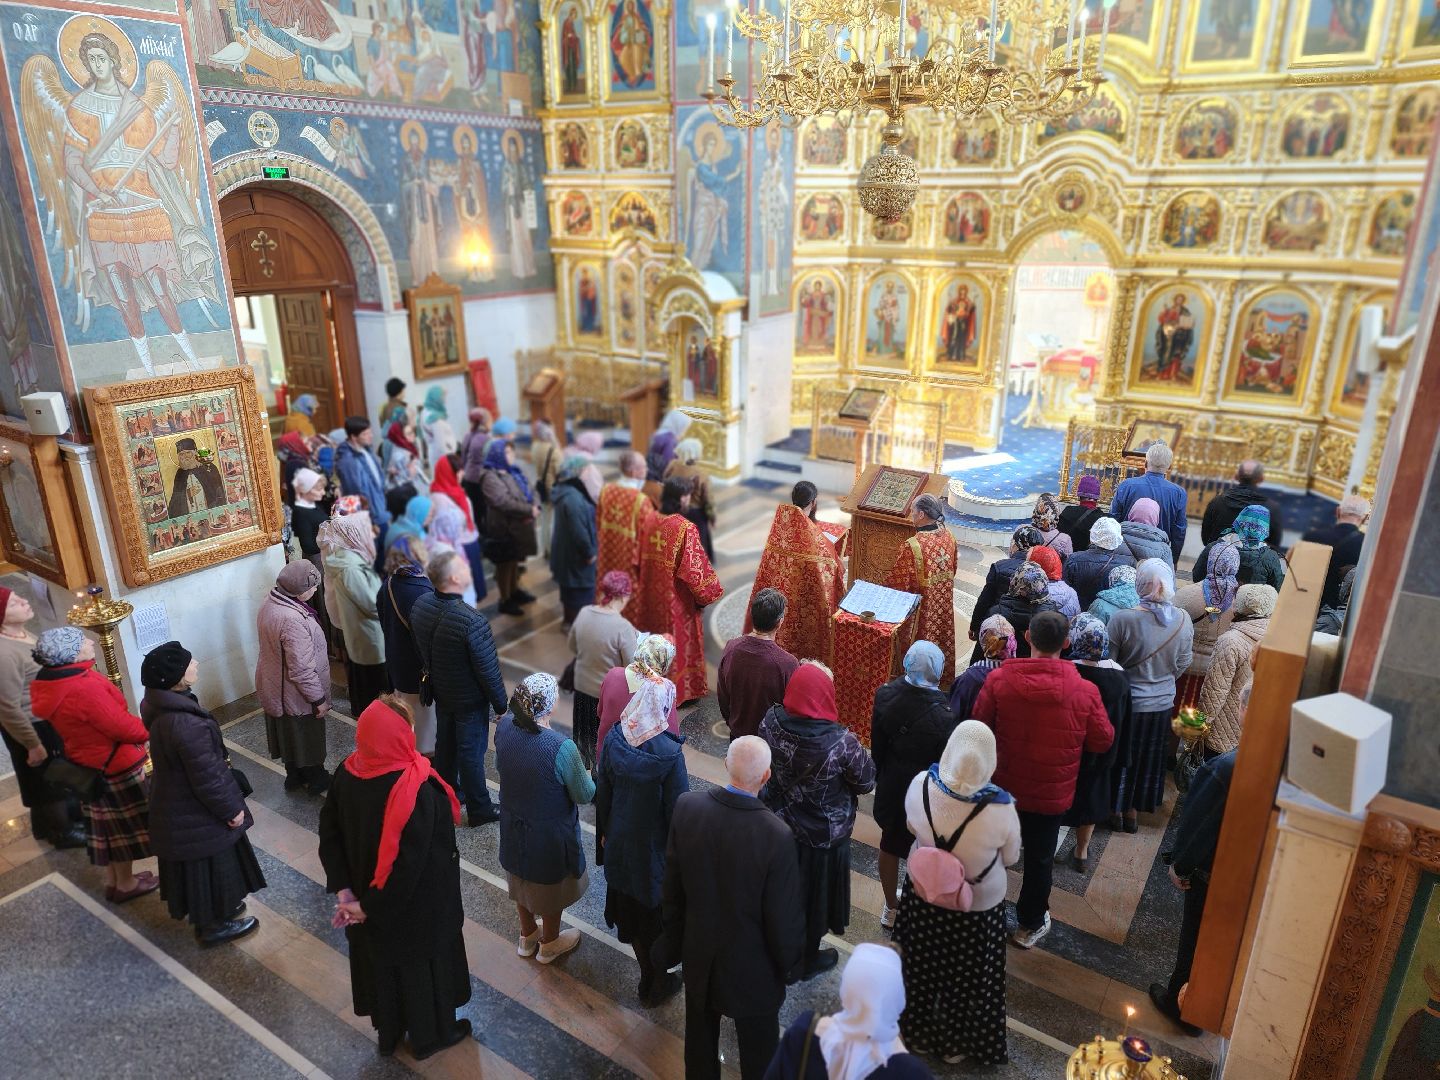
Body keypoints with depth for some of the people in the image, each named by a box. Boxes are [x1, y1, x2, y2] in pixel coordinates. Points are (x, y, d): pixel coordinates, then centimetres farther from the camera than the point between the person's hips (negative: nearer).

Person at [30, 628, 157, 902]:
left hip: (89, 765, 9)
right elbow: (126, 729, -27)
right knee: (123, 827, 11)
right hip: (116, 768, -9)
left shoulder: (49, 684, -3)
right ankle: (126, 884, 27)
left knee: (108, 825, 23)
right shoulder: (84, 689, -33)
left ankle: (113, 880, 37)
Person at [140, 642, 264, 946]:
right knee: (210, 865, 15)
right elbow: (206, 778, -27)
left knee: (193, 865, 28)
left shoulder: (158, 705, -8)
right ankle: (214, 925, 36)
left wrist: (219, 762, 20)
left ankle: (218, 908, 49)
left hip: (174, 803, 9)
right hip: (195, 813, -9)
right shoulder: (186, 724, -38)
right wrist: (231, 809, -14)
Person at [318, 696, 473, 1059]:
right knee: (421, 963, 20)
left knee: (380, 959, 28)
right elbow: (408, 862, -32)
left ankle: (388, 1032, 51)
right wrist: (369, 906, -18)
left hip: (368, 895, 6)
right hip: (416, 905, -6)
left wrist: (344, 891, -6)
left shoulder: (348, 773, -15)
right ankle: (430, 1036, 44)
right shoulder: (416, 790, -35)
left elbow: (329, 832, -8)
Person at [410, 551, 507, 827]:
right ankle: (479, 810, 30)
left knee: (445, 744, 26)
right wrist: (501, 705, -10)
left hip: (440, 691, 7)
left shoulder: (420, 605, -14)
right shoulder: (472, 622, -36)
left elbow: (420, 648, 4)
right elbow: (489, 670, -25)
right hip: (469, 699, -7)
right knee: (471, 753, 11)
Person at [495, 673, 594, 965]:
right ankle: (549, 944, 46)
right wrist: (590, 779, 1)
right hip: (549, 832, -5)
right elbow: (584, 795, -21)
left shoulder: (504, 726, -19)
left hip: (513, 824, 5)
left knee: (522, 880, 29)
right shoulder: (561, 748, -36)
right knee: (550, 885, 22)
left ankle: (527, 935, 53)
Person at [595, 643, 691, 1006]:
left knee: (629, 900, 25)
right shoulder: (670, 752, -28)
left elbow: (602, 792, -2)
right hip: (655, 846, -5)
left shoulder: (613, 739, -14)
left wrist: (604, 832, 13)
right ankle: (655, 985, 33)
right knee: (655, 909, 15)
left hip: (620, 838, 5)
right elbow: (677, 808, -19)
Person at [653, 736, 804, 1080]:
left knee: (701, 1035, 30)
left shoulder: (687, 806, -22)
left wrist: (672, 941, 10)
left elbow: (671, 888, -7)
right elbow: (784, 918, -21)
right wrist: (789, 958, 1)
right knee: (759, 1052, 23)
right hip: (752, 966, -4)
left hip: (698, 952, 4)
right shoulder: (777, 836, -34)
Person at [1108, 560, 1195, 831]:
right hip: (1162, 704, 4)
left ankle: (1111, 810, 33)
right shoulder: (1183, 621, -12)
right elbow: (1182, 665, 1)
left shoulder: (1122, 619, -26)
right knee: (1147, 760, 22)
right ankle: (1132, 813, 38)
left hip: (1127, 704, -3)